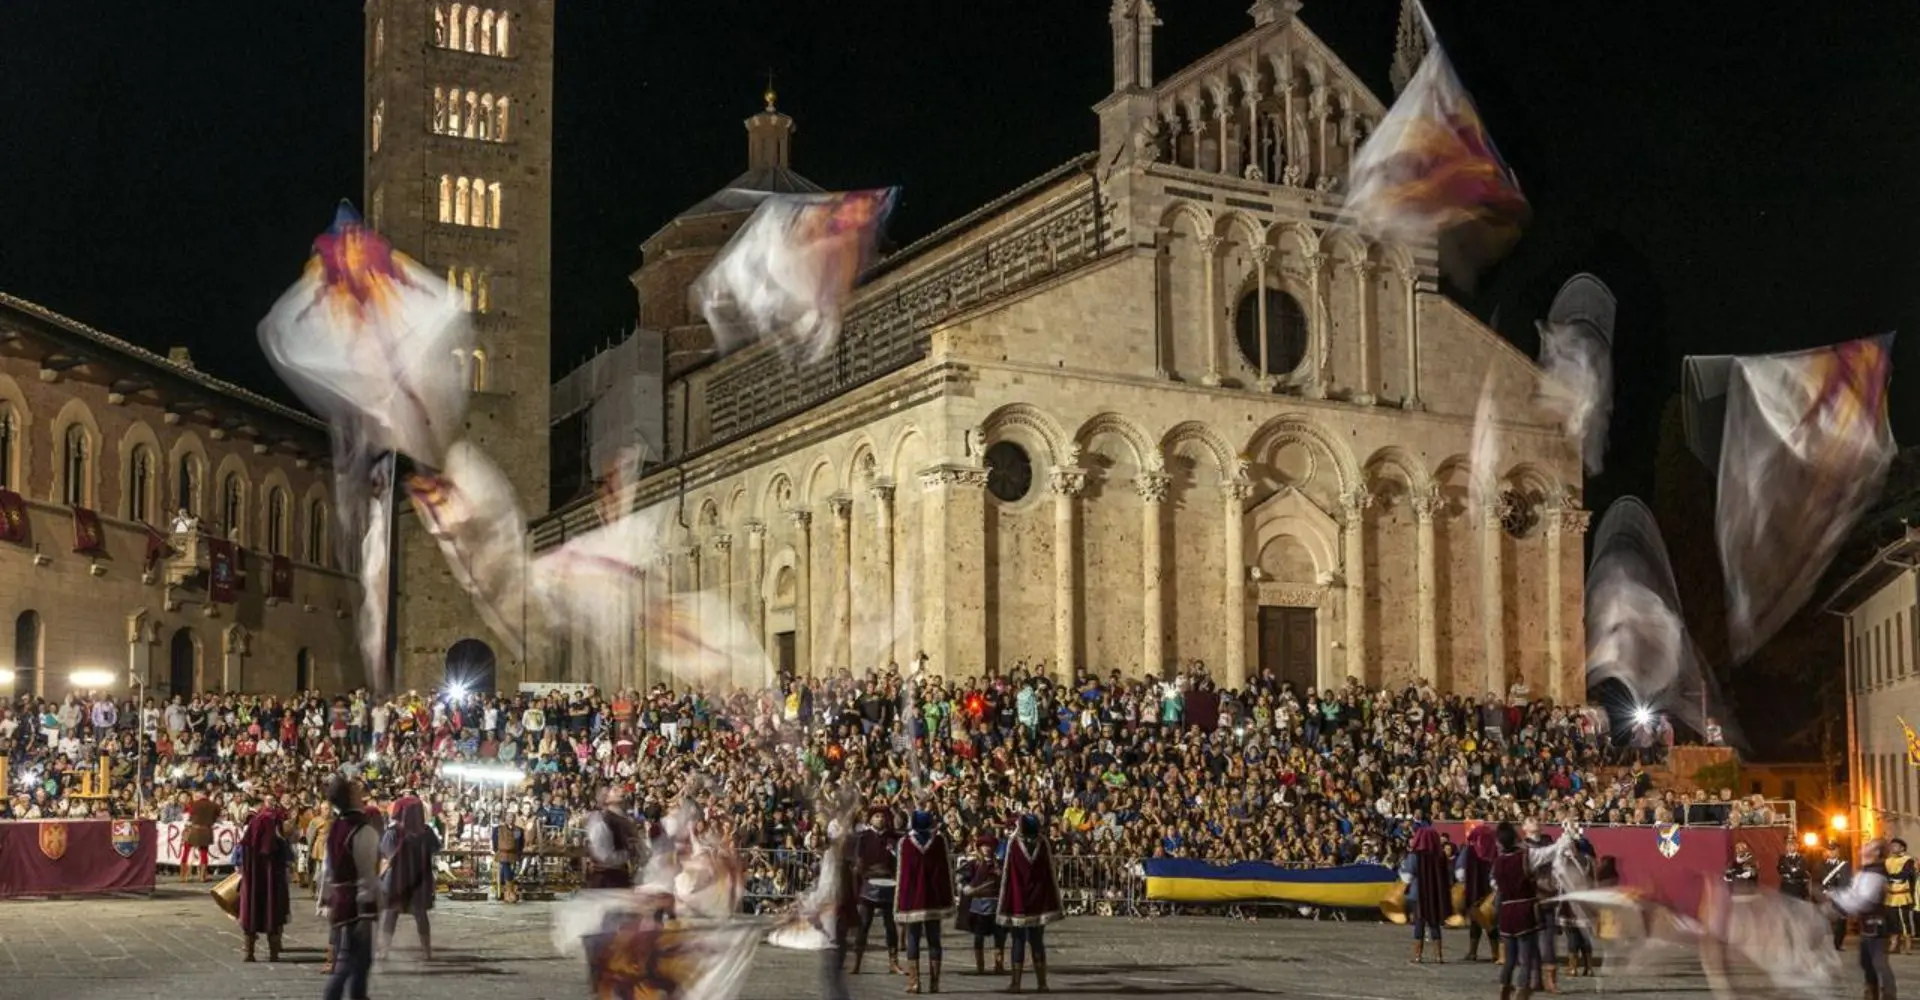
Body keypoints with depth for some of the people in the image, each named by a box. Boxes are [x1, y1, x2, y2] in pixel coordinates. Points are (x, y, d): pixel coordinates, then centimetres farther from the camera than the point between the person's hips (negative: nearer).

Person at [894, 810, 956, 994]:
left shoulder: (905, 843, -7)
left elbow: (900, 873, -6)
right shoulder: (940, 840, -2)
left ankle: (914, 982, -2)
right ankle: (934, 983, 5)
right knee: (933, 941, 8)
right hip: (934, 899, 2)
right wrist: (948, 899, 9)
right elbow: (947, 870, 1)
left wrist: (899, 904, 1)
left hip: (912, 899, -2)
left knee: (913, 941, 4)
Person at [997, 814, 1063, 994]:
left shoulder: (1014, 843, -12)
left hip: (1018, 901, -2)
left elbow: (1007, 873, -11)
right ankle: (1042, 983, 10)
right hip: (1039, 902, 2)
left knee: (1019, 942, 4)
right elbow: (1050, 873, 0)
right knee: (1037, 942, 10)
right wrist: (1053, 903, 7)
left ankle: (1016, 983, 3)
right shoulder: (1043, 844, -4)